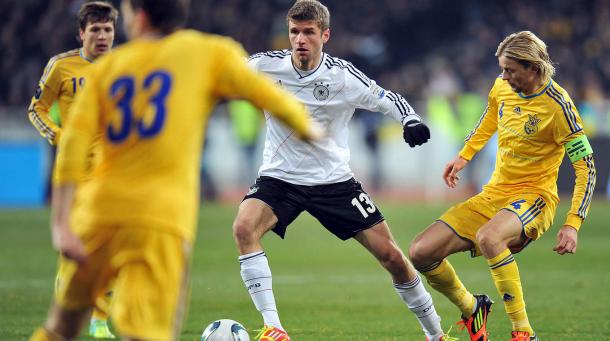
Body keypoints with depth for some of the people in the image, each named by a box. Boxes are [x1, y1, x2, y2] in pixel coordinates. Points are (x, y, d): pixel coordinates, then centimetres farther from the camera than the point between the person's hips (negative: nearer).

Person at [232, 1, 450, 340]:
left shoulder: (343, 76, -13)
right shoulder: (266, 66, -11)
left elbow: (388, 99, -3)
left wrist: (412, 120, -22)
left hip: (334, 181, 0)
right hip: (279, 178, 0)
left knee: (392, 256, -2)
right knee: (244, 227, -31)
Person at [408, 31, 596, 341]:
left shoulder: (557, 105, -16)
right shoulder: (502, 87, 2)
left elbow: (586, 167, -14)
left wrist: (573, 224, -22)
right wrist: (464, 156, 19)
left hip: (533, 196, -7)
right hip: (493, 195, 7)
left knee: (487, 237, -41)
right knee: (421, 253, -8)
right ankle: (472, 310, 19)